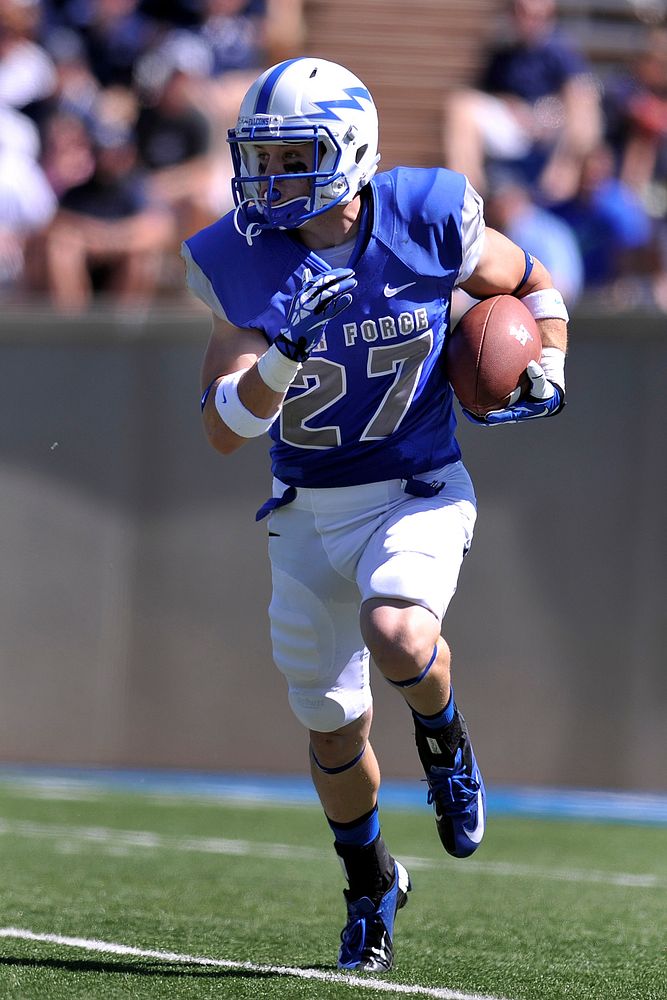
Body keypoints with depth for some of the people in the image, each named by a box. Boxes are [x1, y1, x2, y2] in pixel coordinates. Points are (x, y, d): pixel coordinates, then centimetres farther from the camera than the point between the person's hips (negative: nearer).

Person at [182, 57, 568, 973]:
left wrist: (547, 375, -10)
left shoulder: (428, 224, -14)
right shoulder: (245, 266, -11)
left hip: (417, 494, -3)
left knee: (396, 635, -33)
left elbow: (532, 285, 7)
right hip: (309, 512, 3)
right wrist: (285, 355, -32)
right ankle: (371, 887, 39)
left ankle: (443, 740, 2)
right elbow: (224, 429, -16)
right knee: (333, 730, 12)